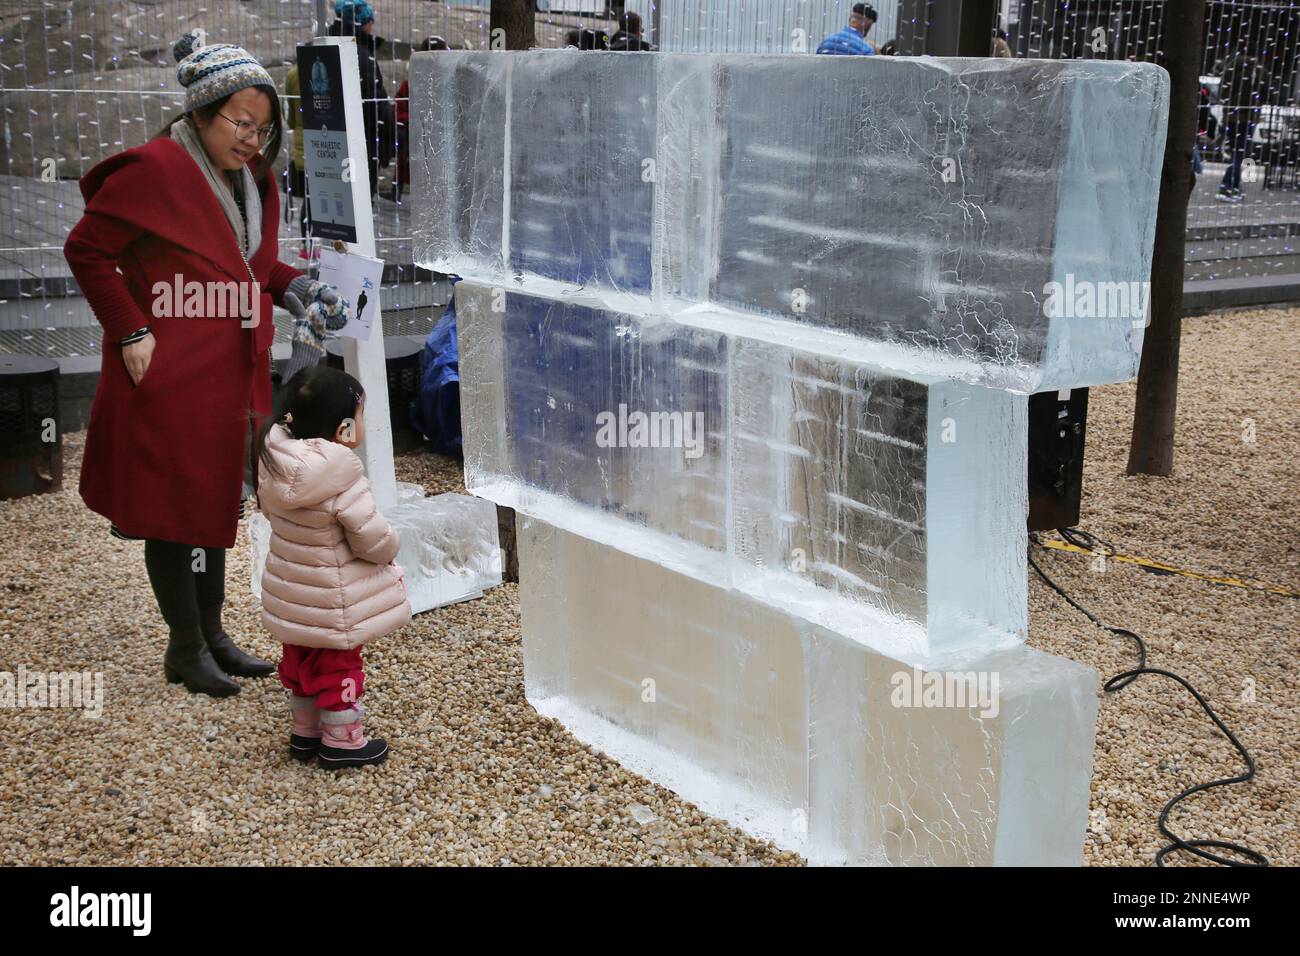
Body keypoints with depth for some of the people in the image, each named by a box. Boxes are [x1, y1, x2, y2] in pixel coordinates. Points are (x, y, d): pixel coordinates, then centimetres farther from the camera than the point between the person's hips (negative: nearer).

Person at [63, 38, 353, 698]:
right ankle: (185, 647, 16)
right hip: (168, 372, -8)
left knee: (216, 498, 16)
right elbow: (86, 249, -10)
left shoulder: (252, 178, 10)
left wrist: (293, 286, 0)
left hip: (230, 370, 8)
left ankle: (211, 632, 29)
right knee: (174, 504, 3)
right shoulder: (153, 170, -14)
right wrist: (130, 331, -16)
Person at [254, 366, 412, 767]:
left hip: (290, 591, 7)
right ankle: (341, 740, 25)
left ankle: (304, 732, 37)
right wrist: (390, 548, -4)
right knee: (338, 666, 11)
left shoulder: (275, 455, -11)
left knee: (299, 661, 22)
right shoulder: (340, 471, -30)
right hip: (333, 601, -7)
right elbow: (372, 536, -25)